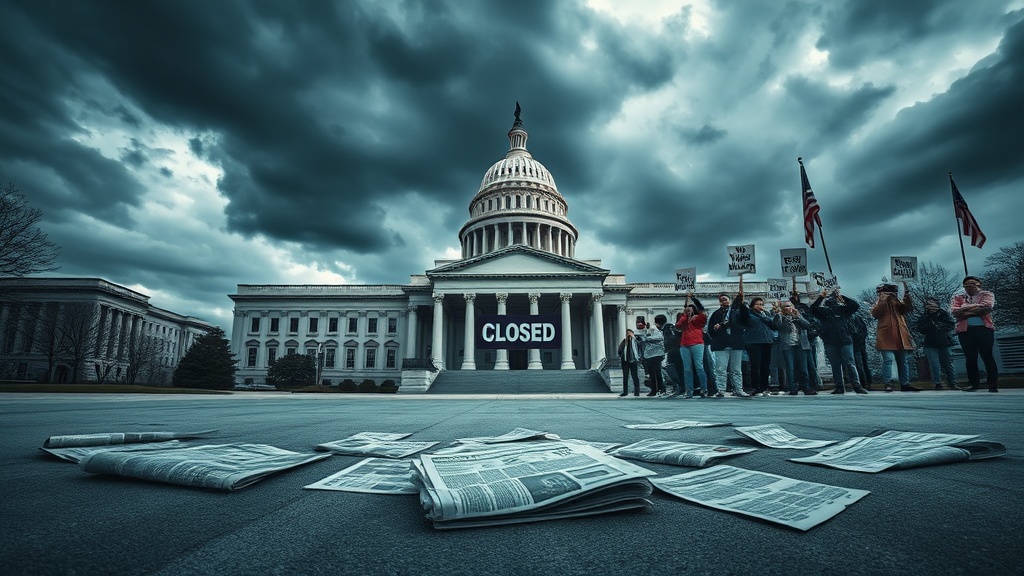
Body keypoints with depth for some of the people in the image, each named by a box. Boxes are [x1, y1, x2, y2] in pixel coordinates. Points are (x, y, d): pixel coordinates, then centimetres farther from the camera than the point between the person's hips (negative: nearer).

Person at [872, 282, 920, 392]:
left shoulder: (898, 302, 18)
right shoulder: (879, 304, 10)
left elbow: (909, 307, -2)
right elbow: (874, 313, -11)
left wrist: (906, 294, -11)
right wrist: (884, 299, -14)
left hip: (901, 337, 5)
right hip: (886, 337, -4)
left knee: (904, 361, 7)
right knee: (888, 360, -13)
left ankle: (905, 384, 13)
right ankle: (888, 384, -13)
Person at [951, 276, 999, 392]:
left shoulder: (987, 294, 9)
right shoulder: (957, 297, 12)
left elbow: (987, 307, -12)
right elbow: (955, 312, -5)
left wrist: (965, 310, -7)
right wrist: (976, 307, -8)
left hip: (984, 329, -1)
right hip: (965, 331, 1)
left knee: (987, 356, -2)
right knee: (970, 358, 4)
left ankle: (993, 384, 5)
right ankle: (973, 383, 11)